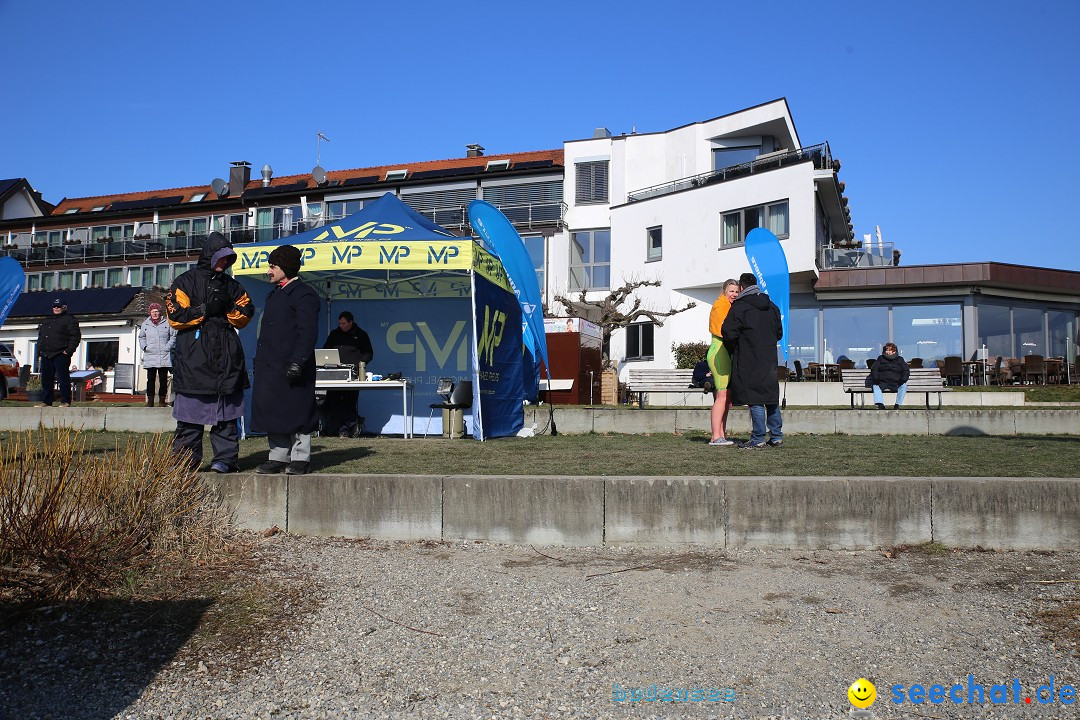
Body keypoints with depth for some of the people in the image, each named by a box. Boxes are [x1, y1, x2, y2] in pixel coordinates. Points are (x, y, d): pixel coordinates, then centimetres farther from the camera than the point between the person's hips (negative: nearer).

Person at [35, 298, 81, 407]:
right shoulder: (47, 320, 23)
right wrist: (39, 350, 16)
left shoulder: (69, 320, 0)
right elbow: (40, 336, 28)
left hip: (61, 355, -7)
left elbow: (75, 336, -8)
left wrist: (69, 350, -16)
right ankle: (46, 401, 15)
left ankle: (65, 401, -5)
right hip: (46, 355, 7)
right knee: (46, 380, 9)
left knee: (63, 379, -8)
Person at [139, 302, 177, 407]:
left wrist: (168, 346, -2)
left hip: (164, 357, -1)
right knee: (151, 379, 0)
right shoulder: (145, 324, 13)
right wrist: (144, 347, 6)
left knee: (163, 379, 1)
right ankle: (150, 400, 4)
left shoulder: (167, 323, 6)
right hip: (150, 356, 1)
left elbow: (173, 336, 10)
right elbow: (141, 338, 22)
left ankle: (162, 399, 9)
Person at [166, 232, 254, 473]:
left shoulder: (231, 285, 19)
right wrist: (206, 310, -10)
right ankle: (186, 459, 5)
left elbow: (244, 317, 14)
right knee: (190, 411, -2)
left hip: (226, 357, 3)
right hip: (193, 357, -3)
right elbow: (175, 316, -3)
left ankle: (225, 458, 3)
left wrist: (229, 307, -4)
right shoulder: (185, 282, 7)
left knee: (226, 409, 0)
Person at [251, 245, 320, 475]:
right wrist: (259, 361, 20)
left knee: (296, 413, -2)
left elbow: (308, 332, -15)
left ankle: (300, 458, 6)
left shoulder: (303, 294, -8)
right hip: (269, 366, 9)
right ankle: (278, 457, 18)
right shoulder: (274, 294, 21)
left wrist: (297, 362, -21)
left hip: (291, 368, -9)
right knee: (273, 412, 10)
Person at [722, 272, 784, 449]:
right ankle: (777, 436, 16)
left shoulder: (739, 307, -9)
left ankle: (758, 439, -4)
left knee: (755, 400, -5)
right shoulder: (772, 307, 13)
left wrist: (734, 350, 5)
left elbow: (729, 333, -12)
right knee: (771, 397, 12)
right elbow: (779, 332, 18)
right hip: (769, 360, 7)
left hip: (749, 361, -6)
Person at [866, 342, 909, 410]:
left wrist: (903, 380, -10)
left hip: (896, 383, 0)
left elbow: (906, 371, 10)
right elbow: (874, 369, 7)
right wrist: (876, 379, -11)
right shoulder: (880, 358, 19)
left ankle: (897, 405, -30)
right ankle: (880, 405, -46)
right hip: (882, 383, 0)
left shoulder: (900, 359, 19)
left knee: (904, 386, -30)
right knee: (875, 386, -31)